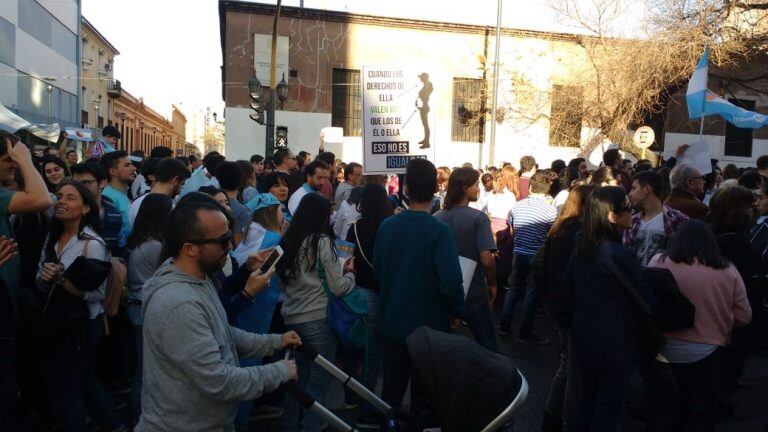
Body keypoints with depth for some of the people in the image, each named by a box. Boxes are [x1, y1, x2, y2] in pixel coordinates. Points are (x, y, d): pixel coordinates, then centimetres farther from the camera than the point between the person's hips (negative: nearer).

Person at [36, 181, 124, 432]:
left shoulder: (92, 244, -17)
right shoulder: (52, 238, 5)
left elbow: (98, 292, -22)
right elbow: (42, 284, 10)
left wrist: (61, 278, -29)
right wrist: (45, 276, -12)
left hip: (81, 324, -7)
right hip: (54, 321, 8)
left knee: (68, 391, 10)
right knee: (84, 380, 22)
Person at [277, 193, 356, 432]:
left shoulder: (288, 241, 3)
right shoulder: (323, 242, -12)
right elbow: (338, 288, -11)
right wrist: (350, 273, 9)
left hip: (291, 318, 6)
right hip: (318, 319, -6)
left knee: (298, 376, 19)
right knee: (319, 381, 5)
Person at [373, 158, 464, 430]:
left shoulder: (387, 226, -5)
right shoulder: (438, 230, -19)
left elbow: (377, 272, 4)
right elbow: (451, 281, -25)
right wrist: (457, 311, -7)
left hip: (391, 324, 4)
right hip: (428, 326, -4)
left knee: (391, 390, 19)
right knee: (423, 394, 13)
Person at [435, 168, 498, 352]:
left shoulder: (436, 218, -3)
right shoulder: (478, 218, -16)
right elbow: (487, 259, -23)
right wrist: (492, 284, -7)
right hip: (473, 295, -4)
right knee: (488, 347, 13)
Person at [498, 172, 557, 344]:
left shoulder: (517, 206, 1)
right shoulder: (550, 210, -12)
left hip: (519, 254, 4)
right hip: (538, 257, -4)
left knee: (514, 289, 16)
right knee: (531, 293, 5)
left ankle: (504, 327, 22)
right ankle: (525, 333, 11)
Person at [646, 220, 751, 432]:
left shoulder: (659, 262, -9)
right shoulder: (728, 271, -3)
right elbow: (743, 317, 1)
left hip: (665, 351, -1)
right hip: (706, 354, 1)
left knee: (662, 414, 15)